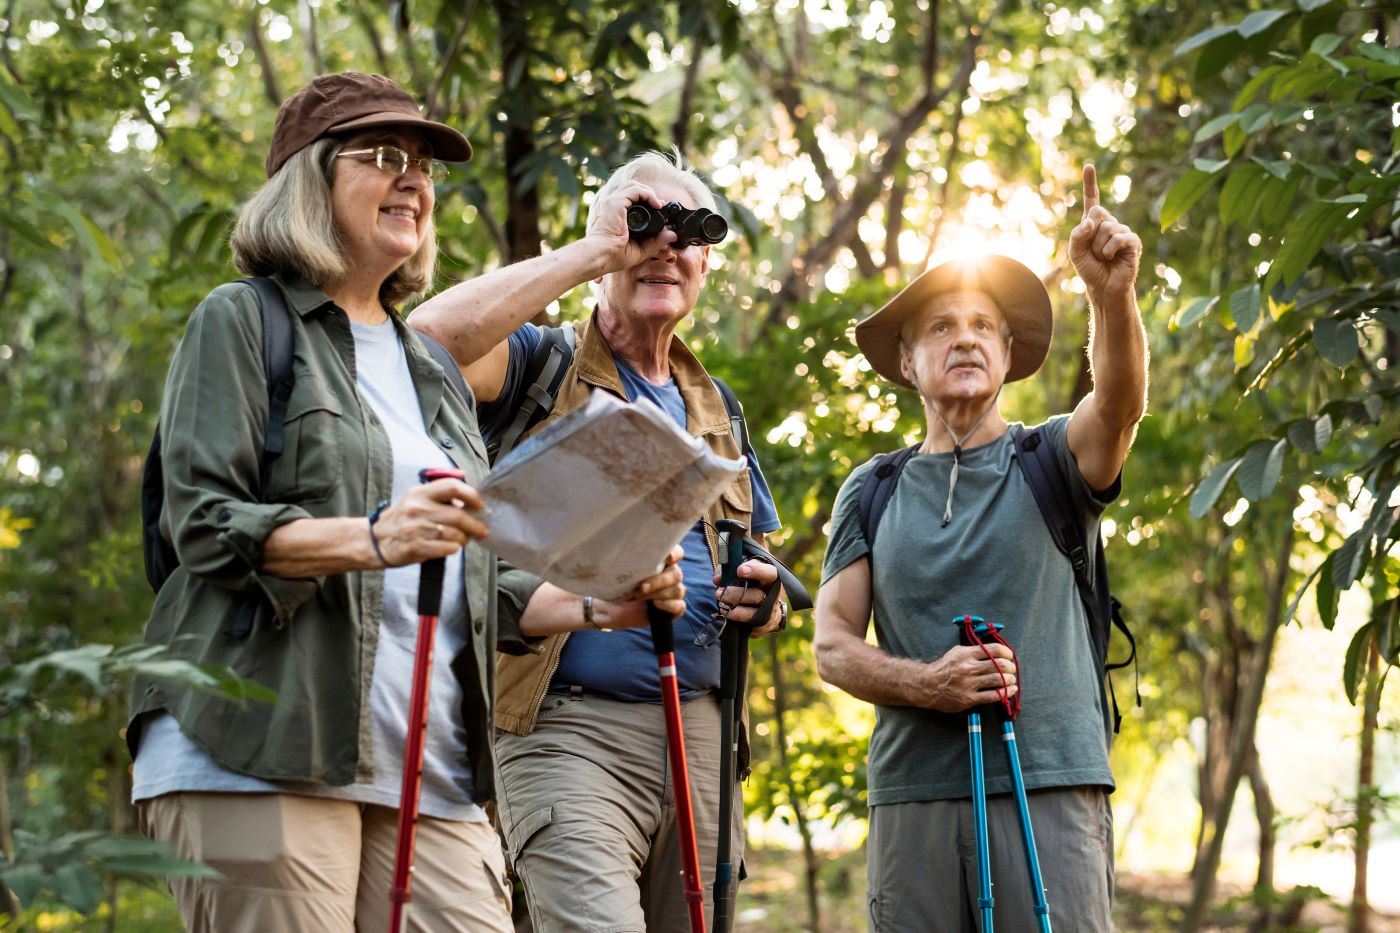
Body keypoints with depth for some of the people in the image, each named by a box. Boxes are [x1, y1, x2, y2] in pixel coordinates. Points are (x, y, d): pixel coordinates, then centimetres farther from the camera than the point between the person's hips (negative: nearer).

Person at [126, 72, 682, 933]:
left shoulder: (431, 369, 25)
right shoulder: (243, 322, 6)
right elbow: (204, 523, -7)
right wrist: (375, 539, -21)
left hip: (426, 768, 6)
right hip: (262, 758, -6)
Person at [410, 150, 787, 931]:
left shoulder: (713, 407, 22)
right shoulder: (547, 365, 3)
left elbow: (762, 567, 28)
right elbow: (437, 332, -20)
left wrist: (763, 599, 2)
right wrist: (596, 252, -10)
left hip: (701, 730, 6)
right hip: (572, 726, -6)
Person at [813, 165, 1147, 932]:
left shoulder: (1052, 462, 10)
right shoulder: (871, 493, 16)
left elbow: (1119, 401, -13)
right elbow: (832, 644, 9)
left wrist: (1113, 293, -31)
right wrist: (926, 684, -10)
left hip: (1050, 783, -2)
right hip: (912, 787, 2)